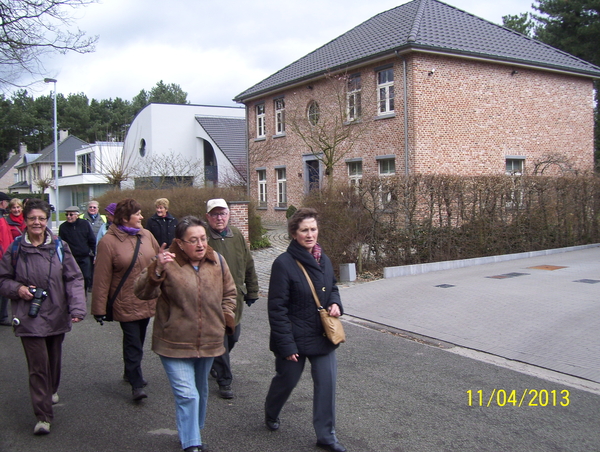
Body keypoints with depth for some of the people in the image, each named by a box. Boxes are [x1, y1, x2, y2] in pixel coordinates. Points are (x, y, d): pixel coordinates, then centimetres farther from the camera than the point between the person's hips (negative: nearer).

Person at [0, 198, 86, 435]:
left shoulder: (60, 247, -3)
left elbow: (74, 279, -4)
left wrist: (77, 308, -15)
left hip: (56, 316, 2)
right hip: (29, 318, -1)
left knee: (54, 359, 19)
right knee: (38, 365, -5)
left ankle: (52, 390, 48)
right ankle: (43, 416, 4)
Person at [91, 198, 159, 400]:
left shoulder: (146, 235, 1)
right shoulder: (109, 241, -12)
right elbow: (101, 278, -11)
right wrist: (99, 308, -10)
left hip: (147, 301, 5)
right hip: (126, 303, -5)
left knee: (138, 341, 18)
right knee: (133, 343, -1)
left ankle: (131, 372, 37)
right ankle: (136, 384, 8)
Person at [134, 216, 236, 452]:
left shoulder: (216, 260, 0)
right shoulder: (167, 262, -13)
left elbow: (229, 292, 14)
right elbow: (142, 292, -21)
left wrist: (226, 317, 2)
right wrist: (157, 269, -36)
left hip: (209, 342, 5)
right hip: (175, 344, -5)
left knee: (201, 393, 21)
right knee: (187, 395, -11)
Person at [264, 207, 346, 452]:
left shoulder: (323, 260, 4)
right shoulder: (284, 263, -17)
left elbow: (332, 287, 21)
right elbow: (277, 308, -17)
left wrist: (335, 303, -3)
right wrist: (286, 345, -18)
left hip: (323, 336, 5)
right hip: (295, 338, -5)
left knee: (327, 382, 2)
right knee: (287, 380, 14)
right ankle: (271, 415, 45)